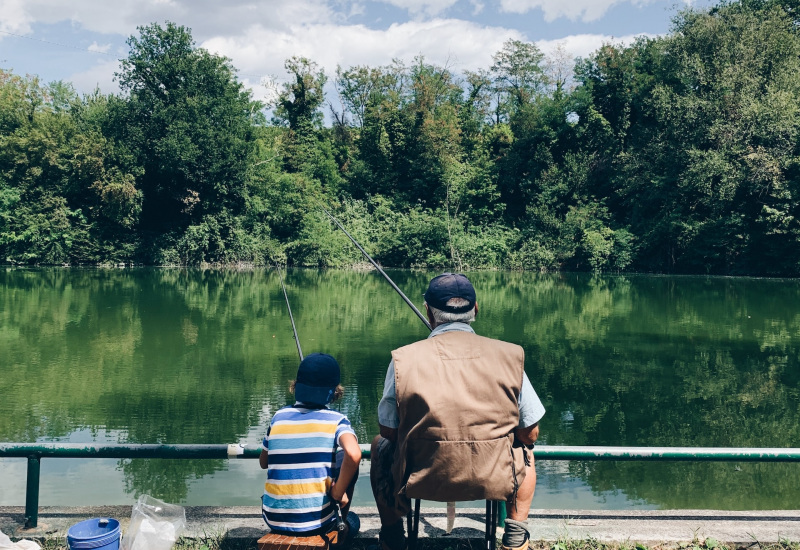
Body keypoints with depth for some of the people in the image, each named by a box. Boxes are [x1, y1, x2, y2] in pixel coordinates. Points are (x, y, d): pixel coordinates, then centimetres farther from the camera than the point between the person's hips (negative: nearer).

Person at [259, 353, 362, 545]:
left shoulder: (279, 417, 2)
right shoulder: (336, 420, -9)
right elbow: (353, 454, -28)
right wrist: (338, 493, -13)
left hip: (273, 520, 4)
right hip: (316, 522, -3)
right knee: (347, 462, 18)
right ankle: (343, 525, 32)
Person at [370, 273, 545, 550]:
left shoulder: (404, 359, -9)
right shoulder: (508, 356, -7)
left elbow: (389, 431, 0)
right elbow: (530, 433, 1)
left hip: (420, 479, 0)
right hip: (494, 480, 1)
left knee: (380, 445, 32)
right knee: (524, 451, 34)